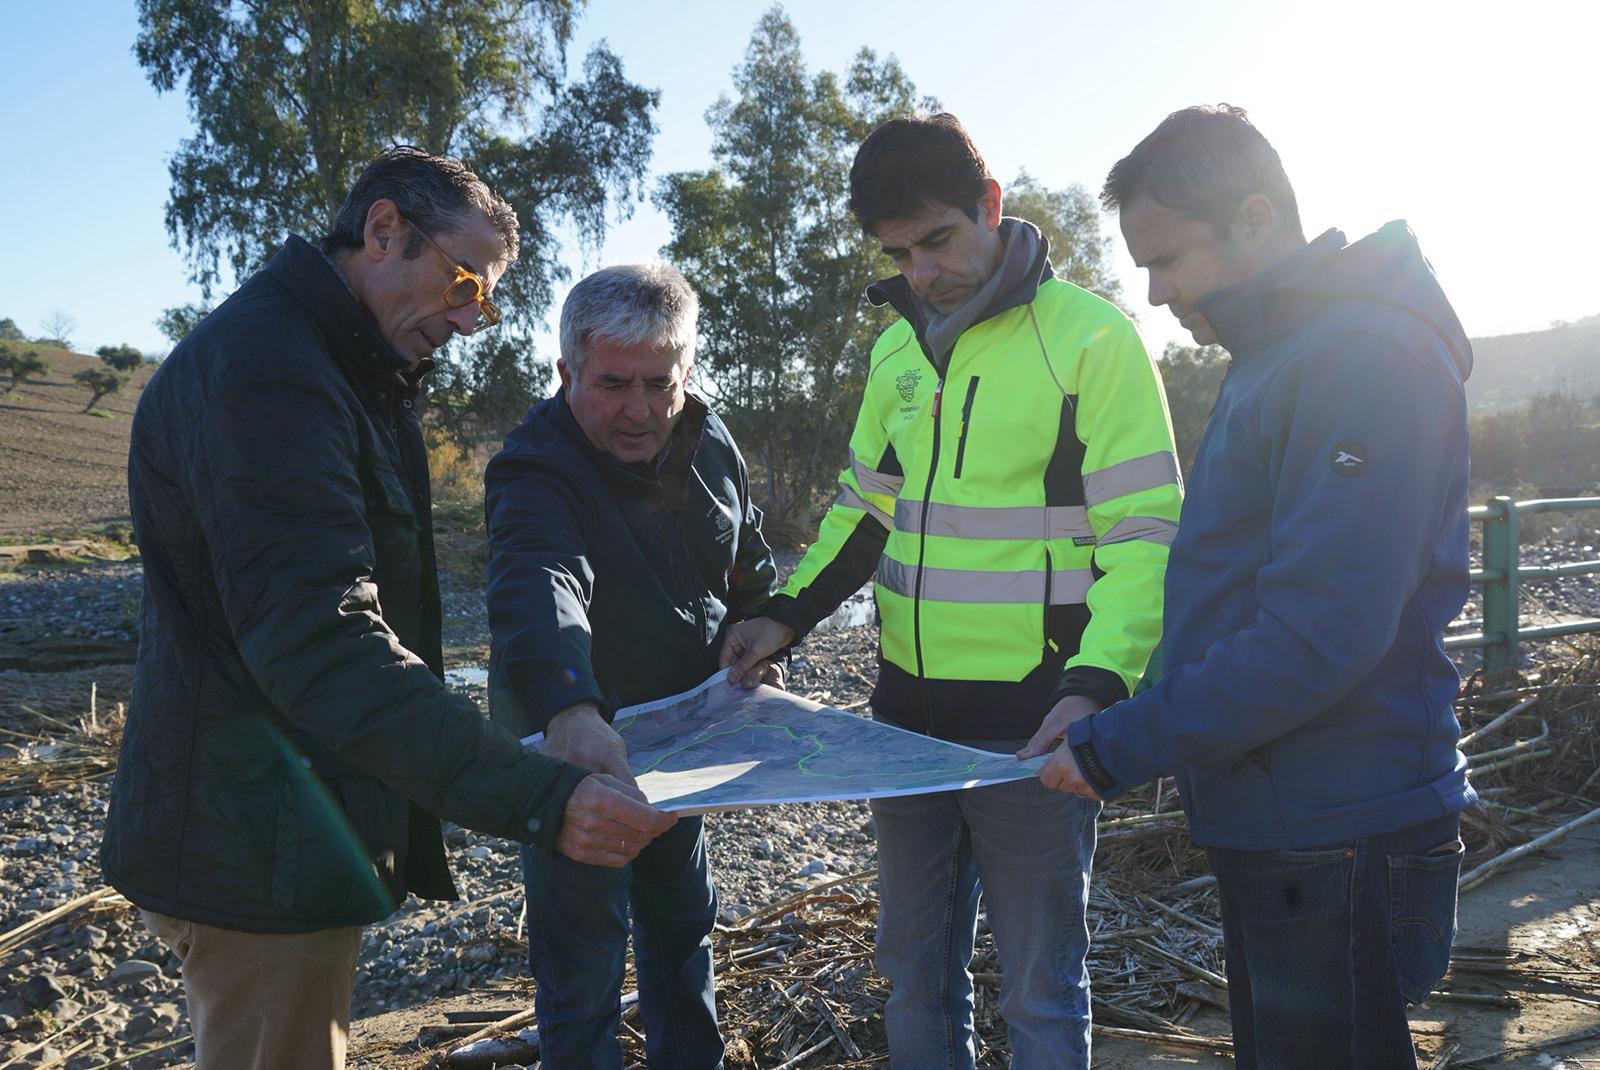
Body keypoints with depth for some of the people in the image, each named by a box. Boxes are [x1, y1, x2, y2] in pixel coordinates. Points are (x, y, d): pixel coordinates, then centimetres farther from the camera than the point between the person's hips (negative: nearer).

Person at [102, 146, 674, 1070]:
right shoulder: (264, 369, -21)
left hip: (311, 822, 10)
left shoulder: (355, 374, 14)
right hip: (260, 850, -10)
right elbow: (317, 638, -32)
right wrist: (537, 796, -37)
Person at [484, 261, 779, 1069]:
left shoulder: (709, 443, -5)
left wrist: (761, 664, 1)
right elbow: (539, 589, -49)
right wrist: (572, 707, -66)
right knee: (583, 964, 1)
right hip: (576, 745, -6)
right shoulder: (538, 473, -27)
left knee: (683, 920, 24)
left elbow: (750, 574, 11)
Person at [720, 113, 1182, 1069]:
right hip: (910, 718, 6)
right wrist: (787, 616, 6)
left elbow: (1145, 538, -12)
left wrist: (1094, 687, -26)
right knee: (915, 971, 18)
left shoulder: (1092, 337, -10)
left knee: (1040, 989, 9)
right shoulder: (898, 349, 10)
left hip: (1032, 731, -6)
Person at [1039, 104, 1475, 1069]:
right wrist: (1120, 727, 12)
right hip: (1275, 820, 10)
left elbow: (1322, 632, -26)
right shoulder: (1277, 353, 13)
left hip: (1338, 837, -9)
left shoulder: (1366, 356, -19)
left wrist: (1120, 749, -20)